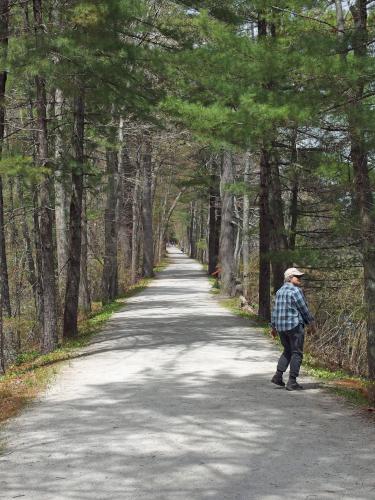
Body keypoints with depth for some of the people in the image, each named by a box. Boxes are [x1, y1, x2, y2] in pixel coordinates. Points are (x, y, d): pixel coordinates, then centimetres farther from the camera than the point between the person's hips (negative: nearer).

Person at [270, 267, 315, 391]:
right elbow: (304, 309, -9)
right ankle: (292, 382, -2)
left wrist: (273, 327, 21)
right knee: (297, 353, 0)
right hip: (295, 325, -8)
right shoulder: (295, 291, -12)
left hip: (281, 327, 8)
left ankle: (278, 375, 11)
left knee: (287, 351, 20)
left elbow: (275, 310, 16)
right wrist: (311, 322, 3)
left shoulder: (280, 291, 13)